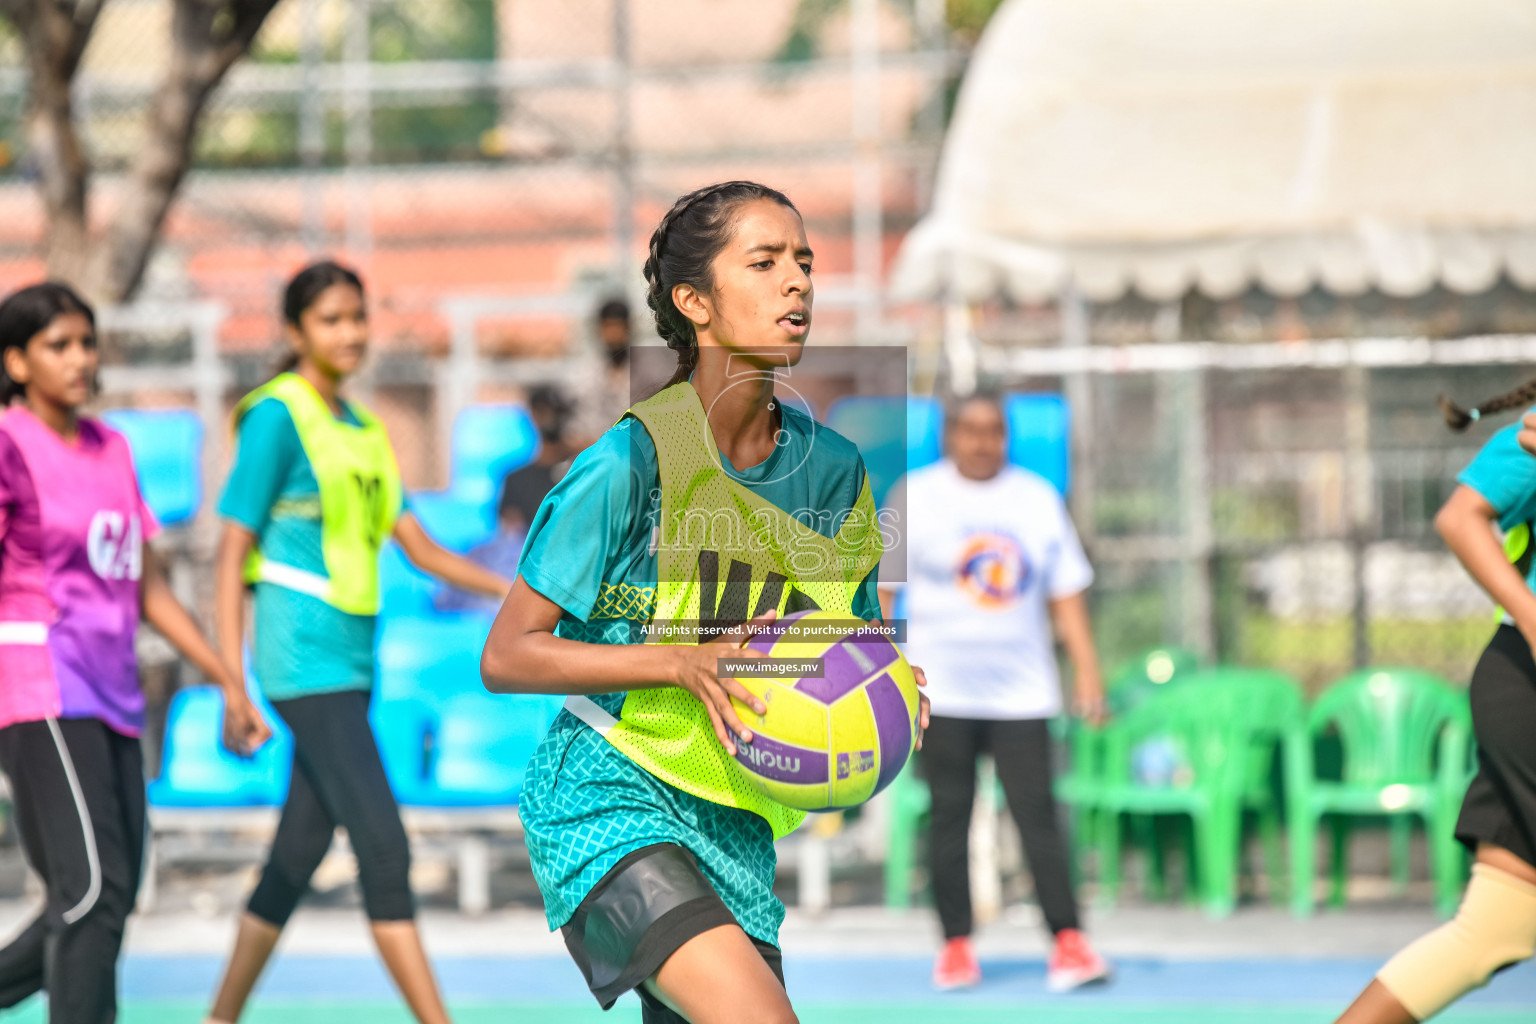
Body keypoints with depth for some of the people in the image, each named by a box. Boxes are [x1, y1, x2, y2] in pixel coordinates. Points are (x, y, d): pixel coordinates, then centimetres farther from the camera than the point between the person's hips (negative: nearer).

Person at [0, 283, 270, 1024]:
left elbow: (149, 591, 21)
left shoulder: (109, 450, 17)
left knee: (101, 904, 6)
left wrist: (229, 684, 19)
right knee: (95, 892, -16)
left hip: (112, 699, 8)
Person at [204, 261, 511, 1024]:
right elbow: (232, 554, -9)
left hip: (350, 661, 8)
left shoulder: (363, 430, 16)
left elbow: (417, 546, 14)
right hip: (305, 664, -8)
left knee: (297, 855, 11)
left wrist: (512, 590, 1)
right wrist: (232, 682, -14)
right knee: (384, 846, -14)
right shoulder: (276, 418, -8)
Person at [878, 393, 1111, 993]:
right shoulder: (916, 495, 3)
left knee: (1037, 812, -7)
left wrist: (1086, 669, 6)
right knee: (950, 815, 0)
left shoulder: (1038, 499, 11)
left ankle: (1068, 943, -9)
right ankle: (956, 946, 7)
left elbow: (1065, 591, 13)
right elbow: (884, 588, 4)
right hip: (942, 690, -1)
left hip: (1020, 690, 1)